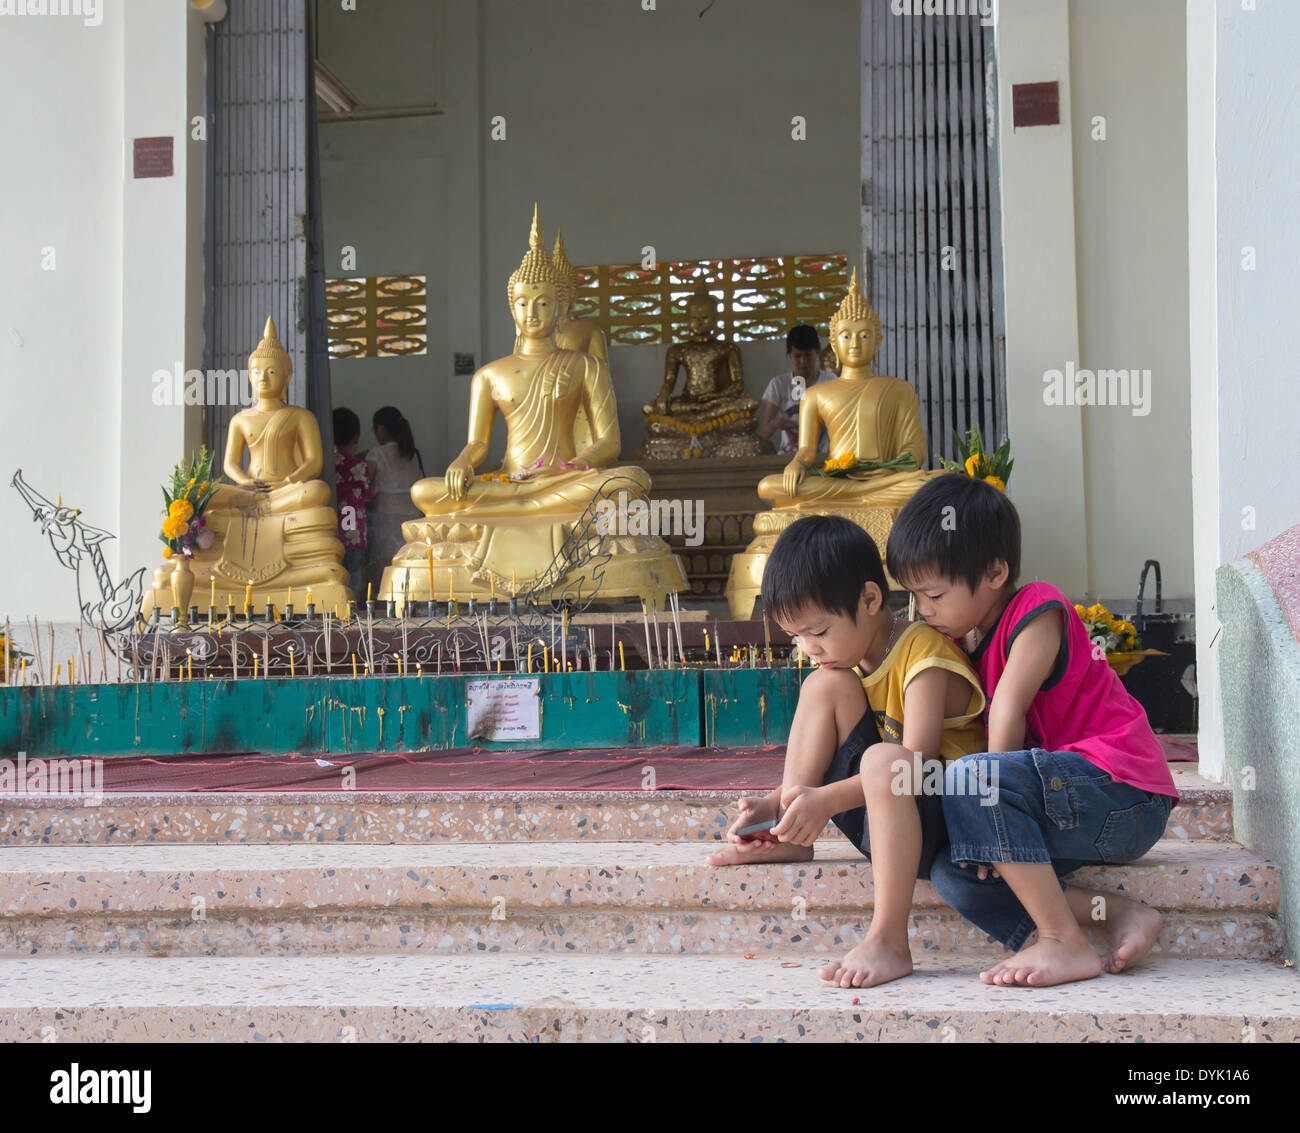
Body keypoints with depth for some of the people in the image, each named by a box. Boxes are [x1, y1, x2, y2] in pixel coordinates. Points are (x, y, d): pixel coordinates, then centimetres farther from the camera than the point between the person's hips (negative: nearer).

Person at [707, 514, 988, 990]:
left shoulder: (922, 653, -16)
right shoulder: (844, 659, 9)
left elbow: (916, 762, -28)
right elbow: (821, 769, 11)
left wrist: (826, 800, -36)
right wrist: (775, 804, -8)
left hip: (940, 816, -8)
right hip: (878, 811, 8)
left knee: (881, 759, -41)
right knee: (824, 685, -6)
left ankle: (888, 943, -39)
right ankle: (789, 837, -5)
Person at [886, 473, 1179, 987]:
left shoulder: (1038, 610, -9)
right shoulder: (969, 640, 15)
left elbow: (1007, 714, -14)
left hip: (1125, 794, -9)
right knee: (953, 873, -11)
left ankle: (1066, 942, -24)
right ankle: (1116, 913, -14)